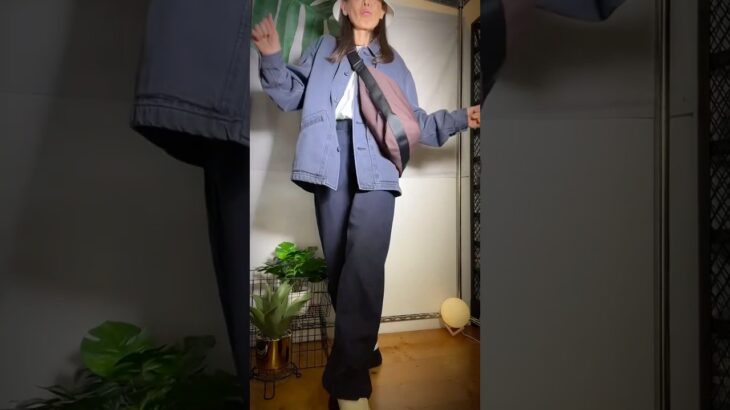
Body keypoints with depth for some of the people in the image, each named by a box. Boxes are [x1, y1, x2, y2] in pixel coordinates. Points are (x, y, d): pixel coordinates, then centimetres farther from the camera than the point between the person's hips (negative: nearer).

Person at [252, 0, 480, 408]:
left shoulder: (394, 62, 26)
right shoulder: (322, 50, 25)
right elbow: (292, 96, 17)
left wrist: (459, 118, 14)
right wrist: (272, 58, 2)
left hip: (375, 166, -1)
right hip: (332, 164, 2)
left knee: (364, 263, -17)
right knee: (338, 262, 1)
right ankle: (361, 348, 19)